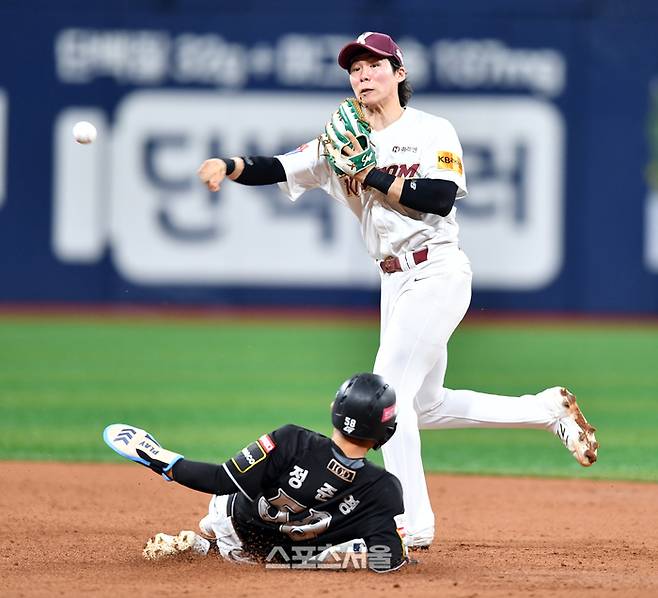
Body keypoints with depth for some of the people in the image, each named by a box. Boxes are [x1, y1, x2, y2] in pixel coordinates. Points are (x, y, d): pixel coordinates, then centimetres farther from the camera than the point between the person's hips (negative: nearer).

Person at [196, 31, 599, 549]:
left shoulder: (432, 131, -5)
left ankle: (414, 526, -14)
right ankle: (548, 409, 30)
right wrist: (227, 167, -18)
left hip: (437, 273, -8)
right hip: (395, 283, 8)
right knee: (425, 407, 14)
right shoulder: (346, 143, 11)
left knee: (390, 393, -17)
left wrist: (372, 175, -17)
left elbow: (442, 198, -19)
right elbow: (279, 170, 1)